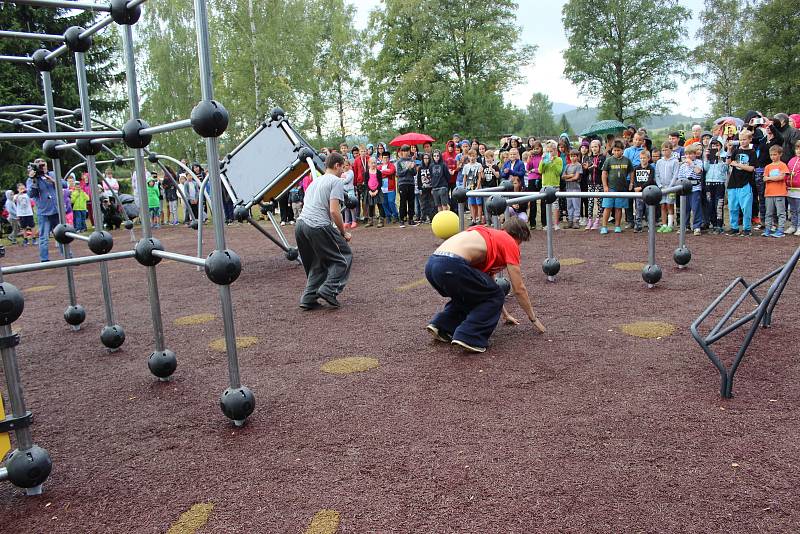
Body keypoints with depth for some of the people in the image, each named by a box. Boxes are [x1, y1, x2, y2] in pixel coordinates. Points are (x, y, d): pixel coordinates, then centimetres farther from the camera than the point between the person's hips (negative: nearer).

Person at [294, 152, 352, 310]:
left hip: (300, 225, 8)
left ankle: (309, 298, 11)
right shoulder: (337, 181, 0)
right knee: (344, 256, 7)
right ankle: (329, 289, -6)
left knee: (317, 264, 19)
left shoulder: (315, 181, 26)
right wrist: (343, 233, 1)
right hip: (319, 226, -8)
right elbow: (334, 211, -11)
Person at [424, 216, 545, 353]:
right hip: (452, 267, -9)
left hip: (431, 264, 9)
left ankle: (441, 326, 18)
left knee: (468, 294, 34)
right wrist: (534, 319, 26)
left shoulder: (491, 235, 35)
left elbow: (488, 283, 44)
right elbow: (519, 289, 12)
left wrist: (505, 314, 52)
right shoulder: (510, 243, 12)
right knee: (495, 297, 12)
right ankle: (468, 338, 0)